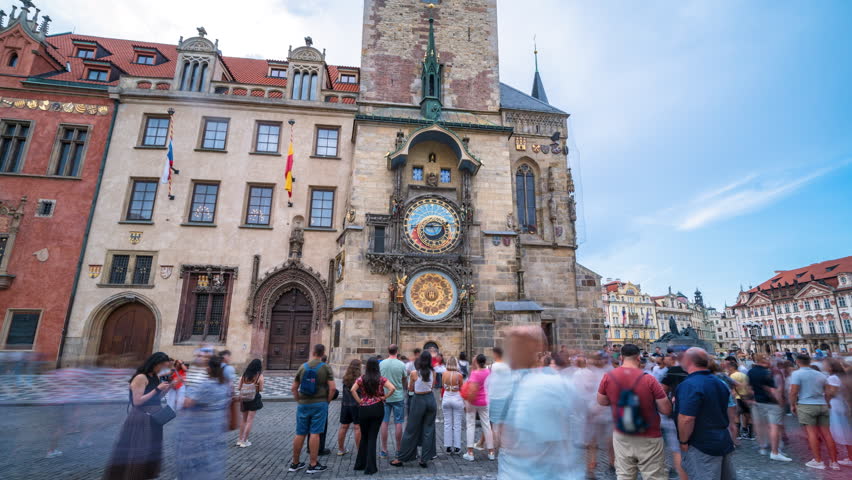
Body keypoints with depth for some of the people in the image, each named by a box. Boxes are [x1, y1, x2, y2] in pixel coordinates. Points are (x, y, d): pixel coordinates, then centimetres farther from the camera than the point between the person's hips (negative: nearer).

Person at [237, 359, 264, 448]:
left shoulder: (244, 375, -1)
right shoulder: (260, 376, -13)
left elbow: (238, 388, 0)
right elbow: (261, 389, -10)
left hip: (244, 399, 4)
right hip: (254, 400, -4)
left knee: (244, 420, 19)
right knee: (250, 421, 5)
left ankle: (240, 440, 25)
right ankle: (244, 441, 9)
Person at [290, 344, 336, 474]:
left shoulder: (303, 367, 4)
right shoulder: (326, 367, -6)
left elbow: (294, 388, 8)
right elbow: (332, 388, -12)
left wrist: (299, 400, 16)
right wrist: (327, 401, 1)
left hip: (303, 404, 3)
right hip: (319, 404, -3)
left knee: (300, 434, 11)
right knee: (315, 433, 1)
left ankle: (295, 463, 23)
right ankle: (313, 465, 7)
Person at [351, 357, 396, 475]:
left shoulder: (361, 378, -1)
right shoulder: (381, 379, -4)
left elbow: (352, 390, -14)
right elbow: (393, 388, -16)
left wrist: (359, 400, -5)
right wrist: (384, 397, -3)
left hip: (363, 409, 1)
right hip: (377, 409, -1)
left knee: (364, 437, 19)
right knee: (372, 437, 7)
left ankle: (360, 464, 28)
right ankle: (370, 467, 8)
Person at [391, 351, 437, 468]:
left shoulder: (414, 373, -12)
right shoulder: (433, 372, -3)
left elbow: (411, 388, 1)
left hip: (418, 401, -3)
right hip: (430, 399, 3)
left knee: (411, 430, 6)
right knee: (428, 430, 11)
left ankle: (400, 459, 17)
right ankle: (425, 459, 14)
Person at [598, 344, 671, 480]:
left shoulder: (608, 377, -7)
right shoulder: (648, 379, -17)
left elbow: (602, 401, 7)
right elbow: (667, 410, -10)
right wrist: (650, 402, 7)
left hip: (621, 436, 3)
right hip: (648, 438, -3)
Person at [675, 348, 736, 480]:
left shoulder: (689, 385, -24)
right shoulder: (719, 382, 8)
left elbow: (686, 418, -28)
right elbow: (724, 410, 21)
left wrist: (683, 441, -15)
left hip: (701, 446, -9)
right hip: (725, 443, 9)